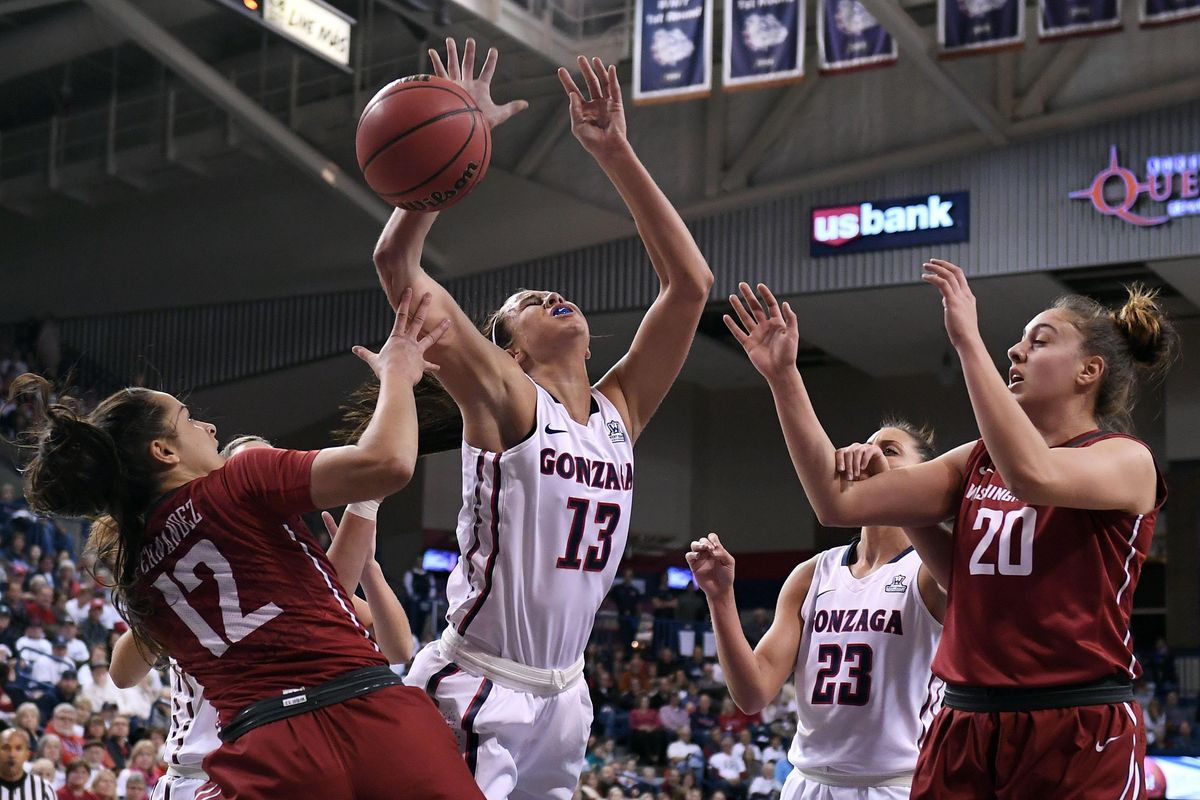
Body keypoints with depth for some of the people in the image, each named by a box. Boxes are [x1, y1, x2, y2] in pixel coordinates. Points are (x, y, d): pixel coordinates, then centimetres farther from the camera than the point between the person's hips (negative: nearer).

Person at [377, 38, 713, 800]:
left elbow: (691, 282, 7)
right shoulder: (501, 398, -6)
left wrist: (616, 153, 2)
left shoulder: (620, 410, 9)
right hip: (475, 688, -6)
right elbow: (396, 261, -14)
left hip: (563, 694, 7)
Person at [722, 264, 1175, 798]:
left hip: (1080, 737, -5)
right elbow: (838, 503, 4)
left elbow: (1033, 476, -27)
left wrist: (968, 341, -24)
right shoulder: (977, 462, 12)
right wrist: (783, 376, 0)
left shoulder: (1127, 460, -4)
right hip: (964, 728, 5)